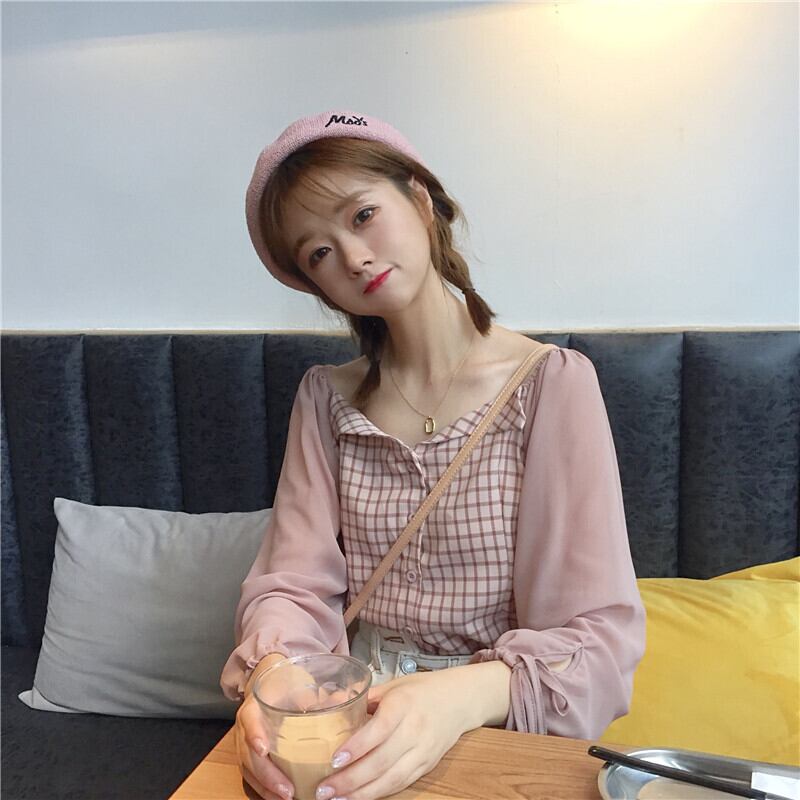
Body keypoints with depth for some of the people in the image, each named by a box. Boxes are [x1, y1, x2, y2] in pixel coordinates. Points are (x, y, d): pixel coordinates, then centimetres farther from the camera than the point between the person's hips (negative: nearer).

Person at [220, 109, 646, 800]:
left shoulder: (552, 383, -10)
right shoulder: (326, 398, 4)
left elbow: (602, 635, -13)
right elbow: (293, 582, -2)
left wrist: (464, 695, -30)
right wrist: (271, 673, -23)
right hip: (354, 716, 2)